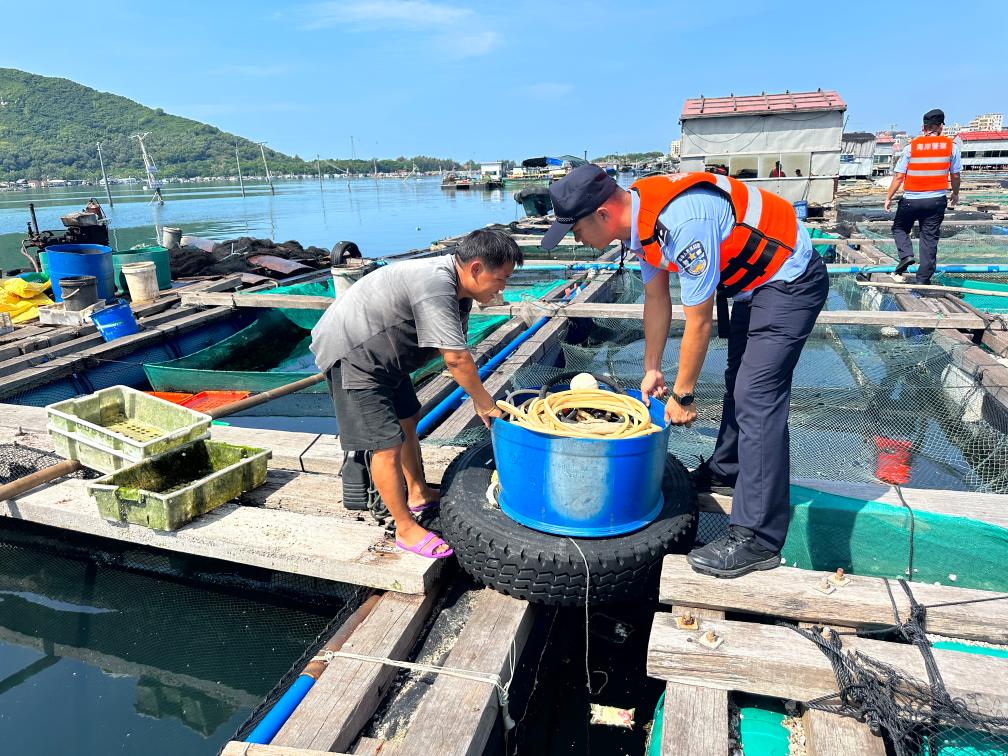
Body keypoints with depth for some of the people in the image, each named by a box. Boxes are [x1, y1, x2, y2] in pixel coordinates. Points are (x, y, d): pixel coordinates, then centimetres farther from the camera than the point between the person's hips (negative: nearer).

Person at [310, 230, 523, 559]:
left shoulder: (458, 290, 0)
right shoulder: (435, 286, -32)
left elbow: (457, 353, 3)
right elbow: (456, 359, -32)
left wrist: (480, 402, -2)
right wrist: (485, 404, -18)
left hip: (381, 353, 11)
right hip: (350, 354, -10)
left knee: (407, 421, 21)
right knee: (388, 444, -8)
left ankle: (418, 494, 40)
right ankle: (406, 529, 8)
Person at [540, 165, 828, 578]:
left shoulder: (681, 223, -34)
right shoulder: (639, 215, -5)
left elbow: (699, 321, -26)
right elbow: (656, 298, 5)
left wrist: (682, 394, -15)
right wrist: (652, 369, 8)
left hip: (790, 279, -10)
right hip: (753, 279, 10)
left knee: (756, 398, -15)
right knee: (739, 381, 20)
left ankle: (757, 539, -10)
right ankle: (728, 470, 39)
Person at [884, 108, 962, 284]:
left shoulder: (911, 146, -5)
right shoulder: (951, 146, 0)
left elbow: (899, 177, -7)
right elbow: (955, 175, 7)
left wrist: (888, 198, 3)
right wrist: (955, 194, 23)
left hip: (911, 200, -1)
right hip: (936, 200, 2)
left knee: (899, 228, 21)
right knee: (930, 238, 7)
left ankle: (906, 254, -5)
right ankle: (923, 278, 9)